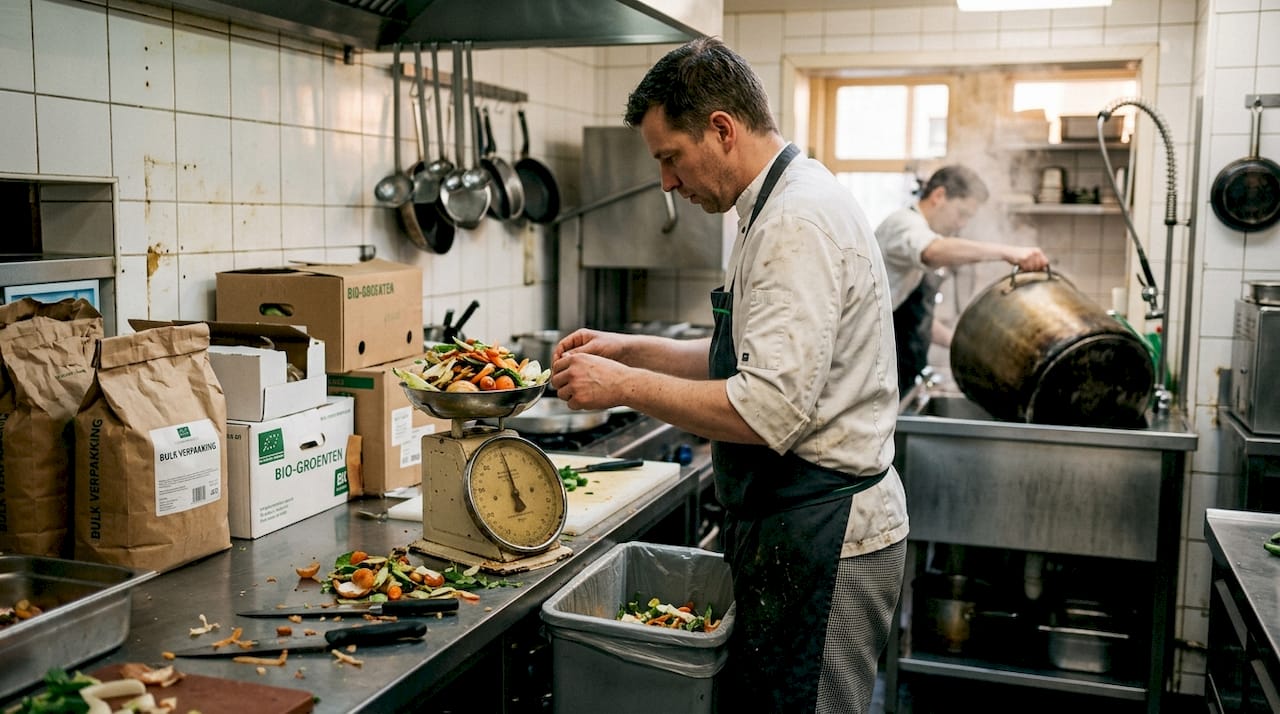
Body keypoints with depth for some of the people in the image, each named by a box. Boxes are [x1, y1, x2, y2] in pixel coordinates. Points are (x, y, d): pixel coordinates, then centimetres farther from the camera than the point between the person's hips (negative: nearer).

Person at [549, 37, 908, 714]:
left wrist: (624, 386, -19)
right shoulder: (779, 209, 13)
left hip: (821, 542, -10)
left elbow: (769, 410, -28)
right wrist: (631, 349, 10)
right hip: (790, 530, 10)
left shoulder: (801, 222, -21)